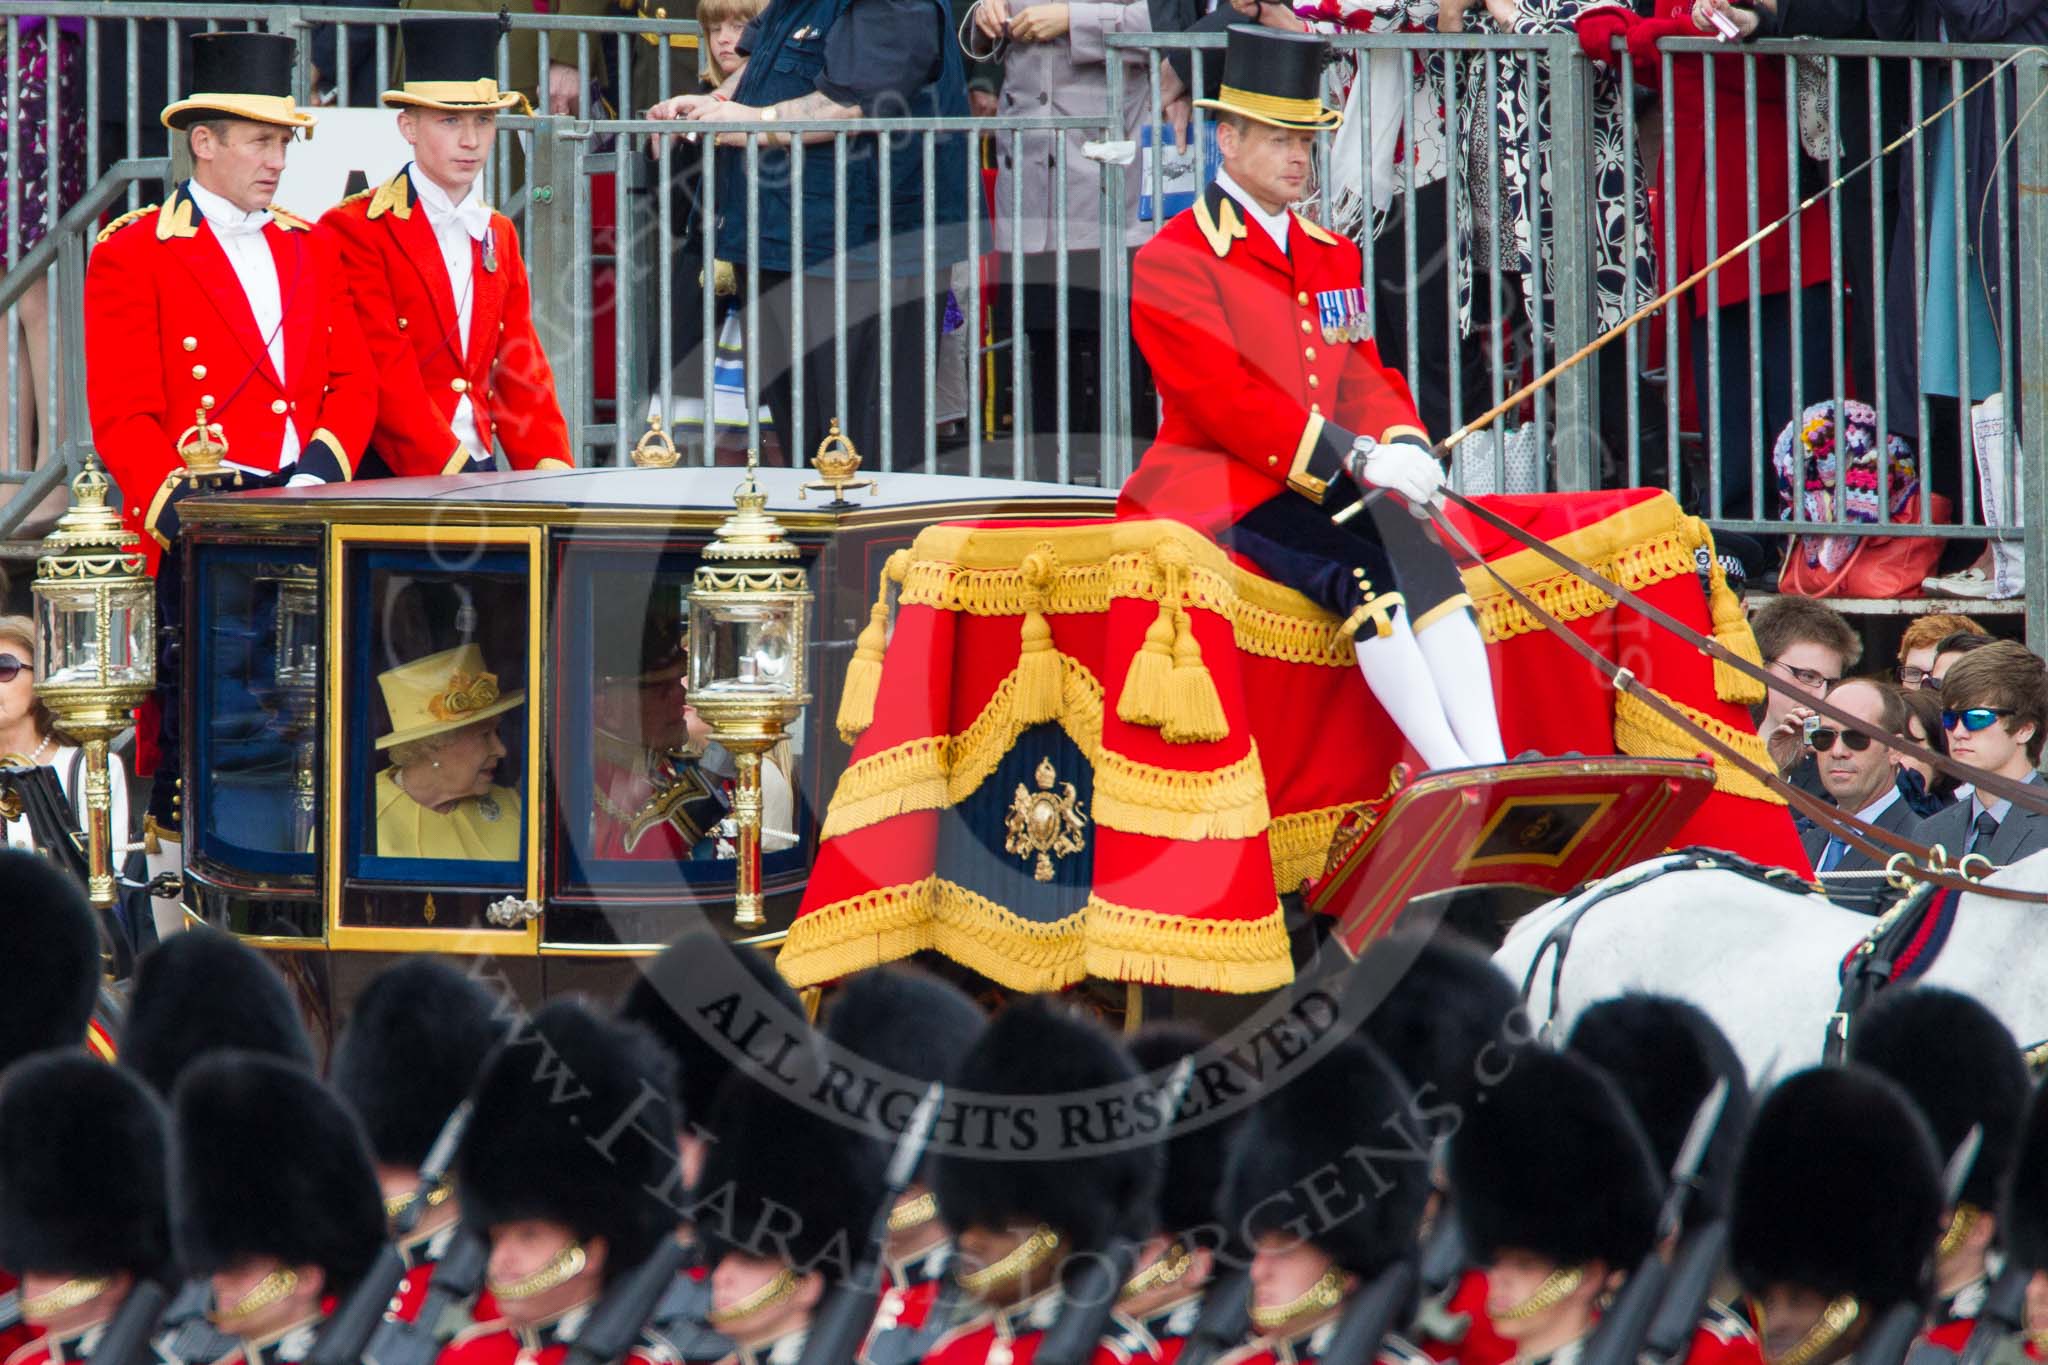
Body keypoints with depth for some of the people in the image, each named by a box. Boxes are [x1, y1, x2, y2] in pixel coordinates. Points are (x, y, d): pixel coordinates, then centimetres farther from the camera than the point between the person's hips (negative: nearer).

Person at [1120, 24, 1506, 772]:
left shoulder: (1331, 257, 19)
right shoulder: (1172, 261, -6)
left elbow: (1364, 379, 16)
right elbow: (1227, 400, -16)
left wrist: (1403, 446, -9)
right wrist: (1355, 458, -24)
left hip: (1323, 486, 6)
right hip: (1222, 492, -6)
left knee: (1422, 553, -24)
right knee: (1363, 570, -31)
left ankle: (1491, 768, -35)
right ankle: (1453, 775, -36)